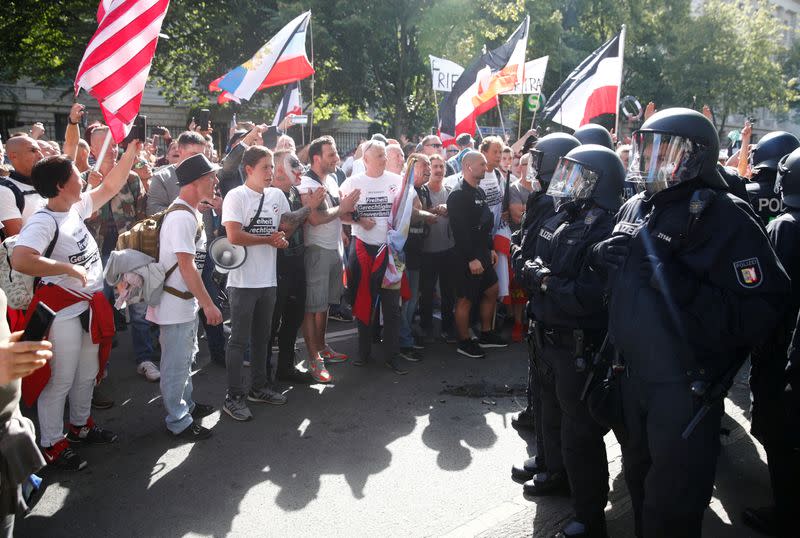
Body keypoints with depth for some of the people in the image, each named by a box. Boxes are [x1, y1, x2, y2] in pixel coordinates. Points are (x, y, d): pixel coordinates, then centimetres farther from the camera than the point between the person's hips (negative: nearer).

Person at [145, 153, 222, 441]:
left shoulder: (188, 213, 10)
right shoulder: (182, 217, -23)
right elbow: (187, 267, -25)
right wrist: (209, 304, -22)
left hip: (187, 300, 10)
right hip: (175, 303, -10)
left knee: (185, 357, 23)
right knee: (176, 363, 2)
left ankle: (186, 405, 39)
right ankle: (178, 422, 14)